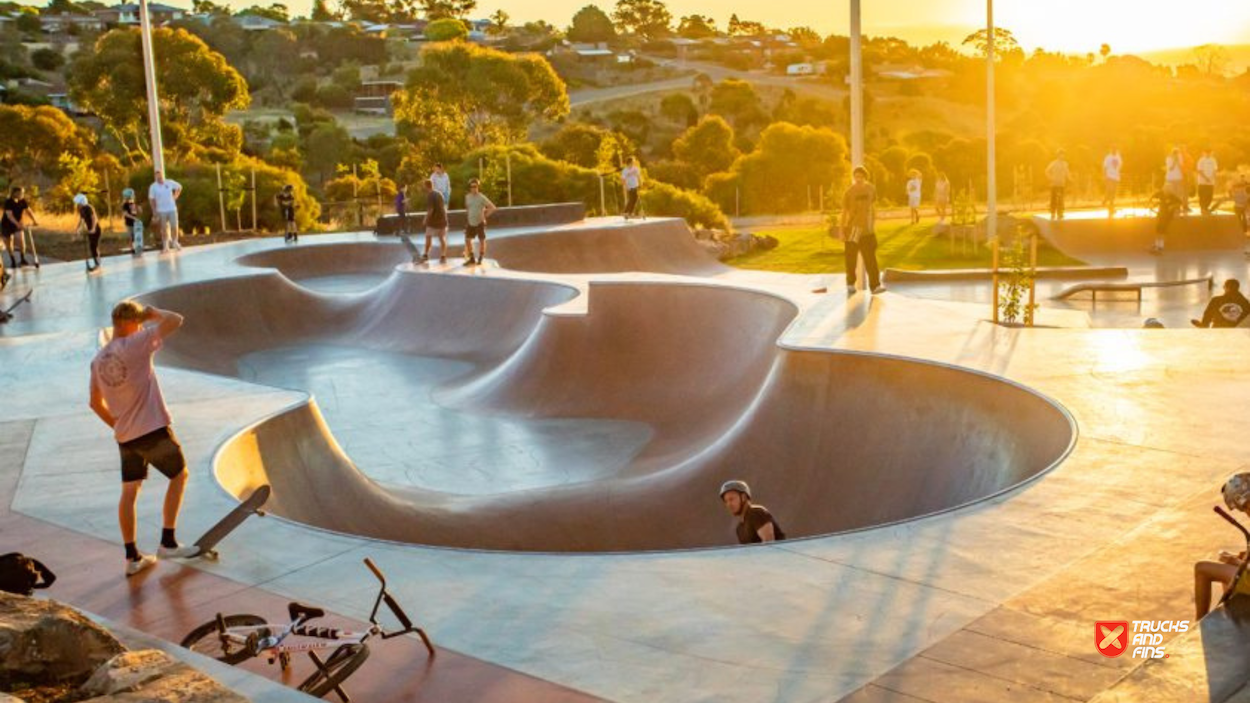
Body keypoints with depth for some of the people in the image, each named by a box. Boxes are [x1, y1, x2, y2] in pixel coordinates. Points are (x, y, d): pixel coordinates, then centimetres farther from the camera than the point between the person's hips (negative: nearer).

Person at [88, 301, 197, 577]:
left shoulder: (98, 360, 8)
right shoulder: (135, 344, -13)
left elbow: (95, 403, 15)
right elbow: (175, 320, -15)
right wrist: (153, 314, 3)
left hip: (125, 436, 6)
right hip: (154, 430, -6)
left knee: (129, 492, 11)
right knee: (179, 475, 12)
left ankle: (132, 557, 14)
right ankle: (168, 543, 8)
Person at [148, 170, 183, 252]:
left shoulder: (170, 183, -1)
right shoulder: (153, 187, -5)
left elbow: (179, 187, 17)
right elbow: (151, 200, -2)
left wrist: (175, 197, 9)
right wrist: (154, 211, -5)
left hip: (172, 209, 1)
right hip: (161, 211, -1)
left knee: (174, 227, 0)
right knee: (164, 228, 3)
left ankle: (175, 243, 15)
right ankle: (165, 246, 8)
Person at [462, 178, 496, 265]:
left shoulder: (482, 198, -12)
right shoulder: (467, 197, 3)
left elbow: (492, 207, -11)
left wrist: (485, 215, -9)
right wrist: (467, 217, 13)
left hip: (480, 222, -4)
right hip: (470, 222, 4)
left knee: (481, 240, 4)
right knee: (467, 239, 0)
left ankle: (480, 258, 17)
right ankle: (471, 258, 12)